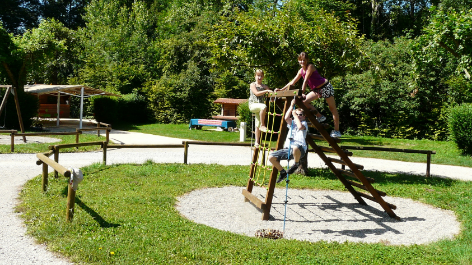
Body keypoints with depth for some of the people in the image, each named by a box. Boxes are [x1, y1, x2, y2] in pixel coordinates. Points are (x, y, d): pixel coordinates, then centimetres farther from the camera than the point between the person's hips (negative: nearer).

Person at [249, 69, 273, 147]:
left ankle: (257, 142, 5)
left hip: (260, 105, 5)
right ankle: (262, 125, -29)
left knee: (258, 124, 1)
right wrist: (266, 91, -19)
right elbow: (256, 93, -11)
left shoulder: (264, 86, 17)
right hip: (253, 105, -5)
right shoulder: (253, 85, 4)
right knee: (264, 106, -37)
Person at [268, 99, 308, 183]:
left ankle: (296, 164, -11)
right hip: (287, 149, 6)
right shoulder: (292, 123, 21)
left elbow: (300, 127, -16)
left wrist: (295, 115, -5)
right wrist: (292, 106, 1)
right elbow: (286, 118, -2)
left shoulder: (304, 123, 9)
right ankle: (283, 172, 12)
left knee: (295, 148, -44)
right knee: (271, 157, -10)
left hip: (299, 149, -6)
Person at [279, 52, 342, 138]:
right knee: (304, 101, -7)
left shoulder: (310, 66, -16)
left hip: (325, 86, -8)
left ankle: (337, 131, -1)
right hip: (316, 89, 8)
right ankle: (319, 116, 3)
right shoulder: (301, 71, 6)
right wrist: (282, 89, 5)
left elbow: (306, 80, -25)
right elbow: (293, 82, 9)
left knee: (332, 108, -2)